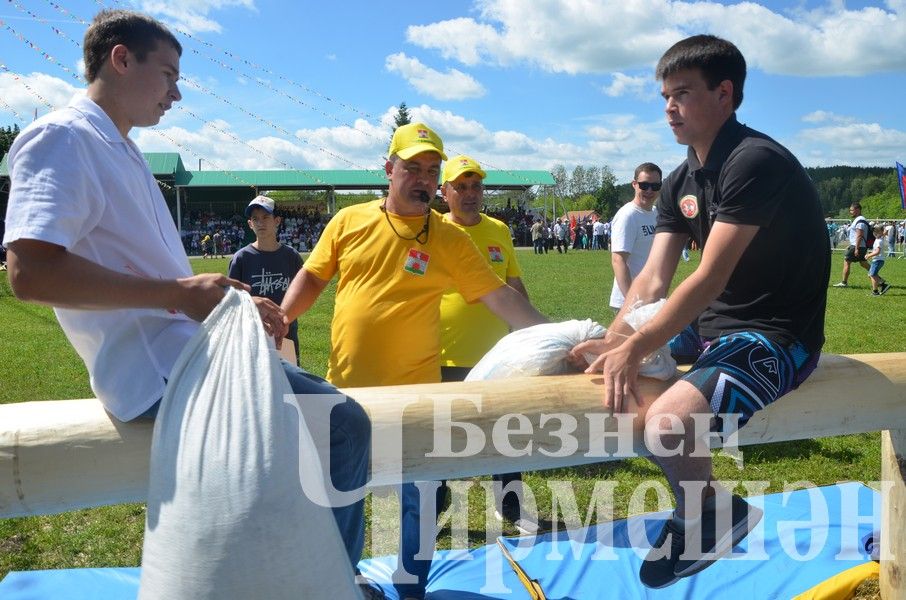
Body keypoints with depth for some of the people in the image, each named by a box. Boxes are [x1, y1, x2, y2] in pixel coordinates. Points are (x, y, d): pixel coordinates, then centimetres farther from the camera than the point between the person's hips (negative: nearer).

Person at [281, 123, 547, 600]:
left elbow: (500, 296, -8)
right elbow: (312, 277, 10)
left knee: (417, 498, 11)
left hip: (415, 390, -1)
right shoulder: (349, 221, 0)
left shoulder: (449, 239, -5)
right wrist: (280, 319, -3)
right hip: (346, 385, 2)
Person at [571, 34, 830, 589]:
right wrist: (612, 341, -11)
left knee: (668, 421, -32)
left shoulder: (755, 163, -18)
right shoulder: (681, 183, 8)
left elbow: (710, 278, -24)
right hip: (709, 329, 10)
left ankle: (715, 514, 3)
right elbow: (652, 281, 4)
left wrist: (635, 348, -22)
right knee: (605, 370, 15)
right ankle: (698, 505, 25)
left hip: (775, 339, -10)